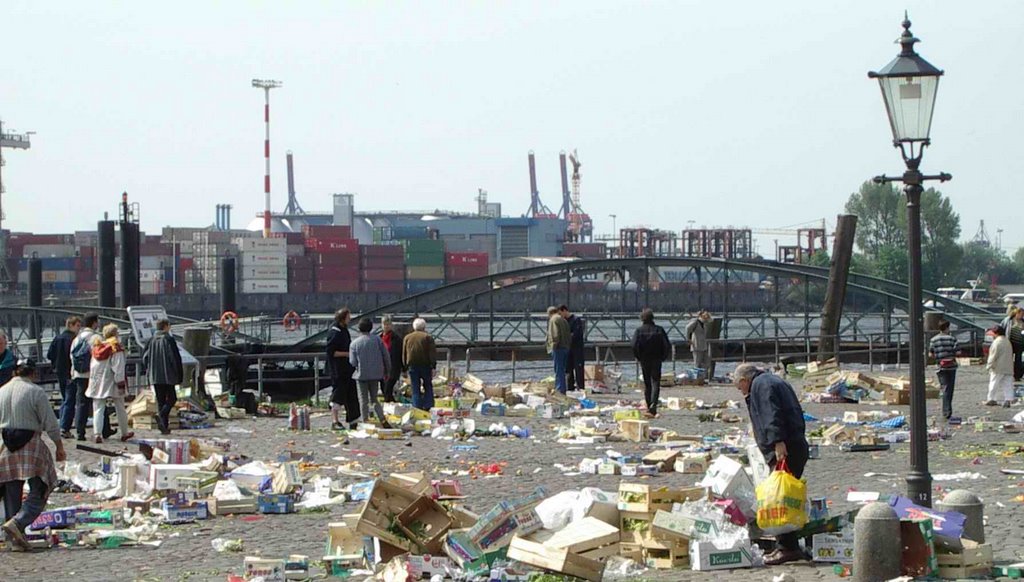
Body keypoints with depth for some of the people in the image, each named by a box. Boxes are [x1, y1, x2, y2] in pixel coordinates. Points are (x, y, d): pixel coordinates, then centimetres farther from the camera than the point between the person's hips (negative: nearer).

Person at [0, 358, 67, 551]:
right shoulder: (36, 392, -7)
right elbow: (50, 424, -7)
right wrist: (59, 447, 6)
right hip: (30, 447, -5)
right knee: (38, 492, 0)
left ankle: (15, 539, 10)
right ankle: (17, 522, -20)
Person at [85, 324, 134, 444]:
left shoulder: (97, 346, 6)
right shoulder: (116, 348, -12)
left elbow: (92, 366, 12)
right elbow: (118, 367, -17)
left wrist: (92, 381, 19)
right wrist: (121, 383, -14)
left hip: (97, 383, 4)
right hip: (112, 383, -4)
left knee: (98, 410, 1)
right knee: (120, 409, 12)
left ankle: (97, 434, -13)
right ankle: (124, 433, 23)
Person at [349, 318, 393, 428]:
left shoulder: (355, 343, -7)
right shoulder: (377, 339, -3)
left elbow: (353, 362, -8)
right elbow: (386, 356, -1)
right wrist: (387, 371, 10)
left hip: (361, 375, -2)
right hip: (376, 374, 2)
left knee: (363, 400, 8)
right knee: (374, 399, 13)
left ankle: (365, 421, 6)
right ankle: (382, 419, -2)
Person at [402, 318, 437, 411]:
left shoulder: (407, 338, 9)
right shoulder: (427, 337, -1)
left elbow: (404, 354, 11)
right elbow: (432, 353, -6)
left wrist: (405, 367, 14)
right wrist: (433, 366, -6)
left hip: (412, 366, 2)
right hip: (425, 365, -2)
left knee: (415, 390, 3)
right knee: (428, 387, 7)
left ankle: (417, 407, -2)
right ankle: (428, 407, -1)